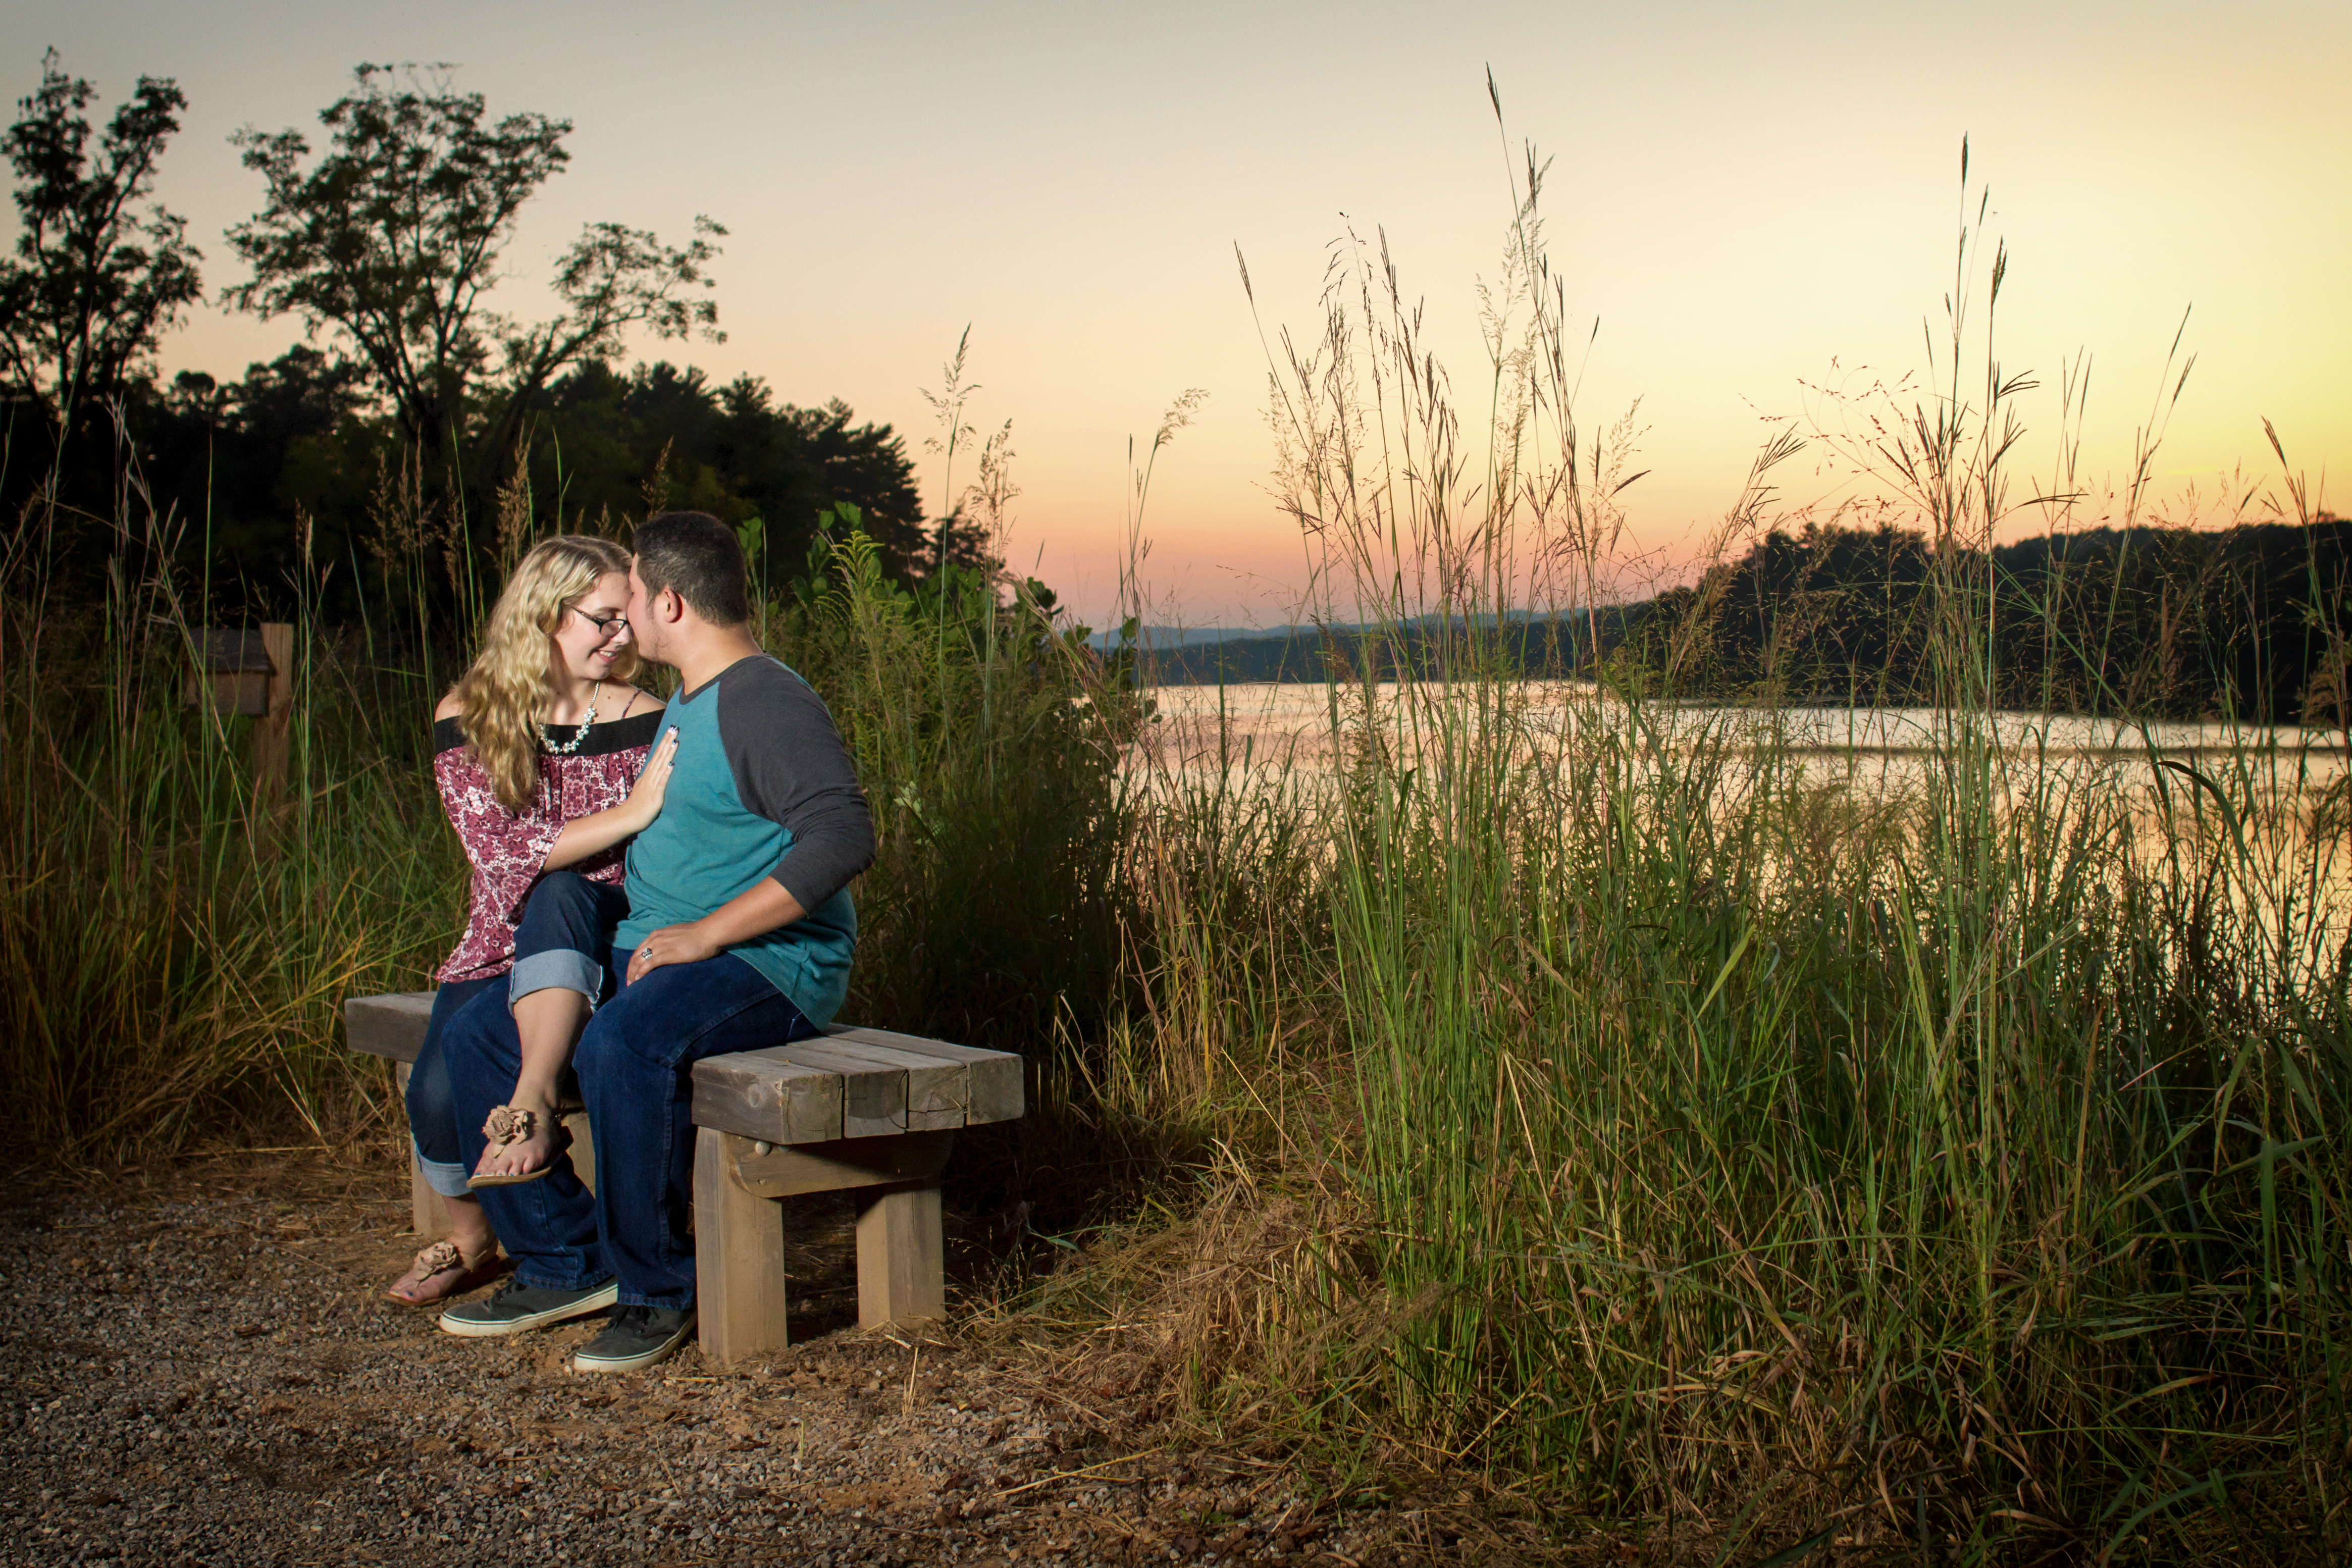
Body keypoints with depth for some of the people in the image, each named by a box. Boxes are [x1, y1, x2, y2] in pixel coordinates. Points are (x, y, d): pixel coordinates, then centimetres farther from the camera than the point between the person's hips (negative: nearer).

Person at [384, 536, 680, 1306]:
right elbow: (499, 852, -14)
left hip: (599, 952, -1)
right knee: (440, 1087, -25)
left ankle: (532, 1102, -43)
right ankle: (471, 1236, 5)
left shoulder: (643, 723, -1)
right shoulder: (468, 720, 0)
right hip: (499, 953, 1)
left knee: (557, 894, -35)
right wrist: (628, 814, -24)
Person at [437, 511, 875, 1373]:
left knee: (620, 1045, -36)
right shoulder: (686, 704, 19)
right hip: (652, 951, 10)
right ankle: (565, 1261, 6)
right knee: (477, 1036, 1)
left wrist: (706, 933, -27)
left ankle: (656, 1289, -17)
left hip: (771, 963, -10)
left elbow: (842, 834, -27)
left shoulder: (766, 702, -13)